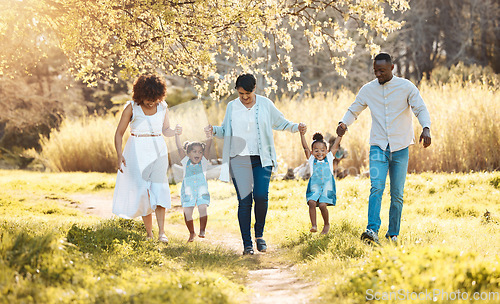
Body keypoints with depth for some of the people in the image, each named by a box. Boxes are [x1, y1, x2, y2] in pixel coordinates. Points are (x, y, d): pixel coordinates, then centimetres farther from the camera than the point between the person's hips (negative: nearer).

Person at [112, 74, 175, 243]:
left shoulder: (162, 107, 4)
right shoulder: (132, 107, -4)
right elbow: (119, 133, 0)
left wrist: (177, 132, -7)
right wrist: (119, 155, -11)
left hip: (158, 150, 2)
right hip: (137, 151, -1)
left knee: (159, 188, -15)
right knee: (142, 190, -6)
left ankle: (161, 232, -18)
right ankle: (149, 233, 4)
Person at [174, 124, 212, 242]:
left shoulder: (203, 162, 4)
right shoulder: (186, 161, 4)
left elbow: (207, 148, -12)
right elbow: (179, 147, -10)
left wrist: (209, 138, -31)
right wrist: (177, 135, -27)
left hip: (202, 191, 0)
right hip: (188, 192, 0)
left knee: (203, 209, -20)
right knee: (187, 212, -9)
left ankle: (202, 230, -2)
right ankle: (191, 233, 13)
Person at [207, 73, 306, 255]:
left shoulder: (265, 104, 5)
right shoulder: (232, 107, 7)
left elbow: (280, 123, 16)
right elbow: (225, 131, 16)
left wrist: (296, 127, -1)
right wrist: (214, 130, -5)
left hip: (262, 159, 0)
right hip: (239, 159, 0)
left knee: (261, 196, -14)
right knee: (244, 201, -6)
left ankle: (259, 235, 10)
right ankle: (247, 244, 0)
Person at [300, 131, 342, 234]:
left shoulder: (329, 158, 13)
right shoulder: (311, 160, 12)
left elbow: (336, 145, 12)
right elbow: (305, 147, 6)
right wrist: (302, 135, 0)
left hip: (327, 187, -1)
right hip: (314, 188, 1)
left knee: (322, 205, -18)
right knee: (311, 203, -22)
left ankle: (327, 224, 5)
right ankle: (314, 225, -18)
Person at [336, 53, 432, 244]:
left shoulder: (406, 87, -1)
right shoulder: (368, 89, 5)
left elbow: (421, 109, -6)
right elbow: (353, 110, 14)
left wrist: (426, 128, -26)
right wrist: (344, 123, -8)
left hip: (400, 148, 0)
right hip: (378, 147, 0)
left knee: (397, 194, 3)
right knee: (376, 187, -18)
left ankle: (393, 234, 14)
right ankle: (372, 231, -29)